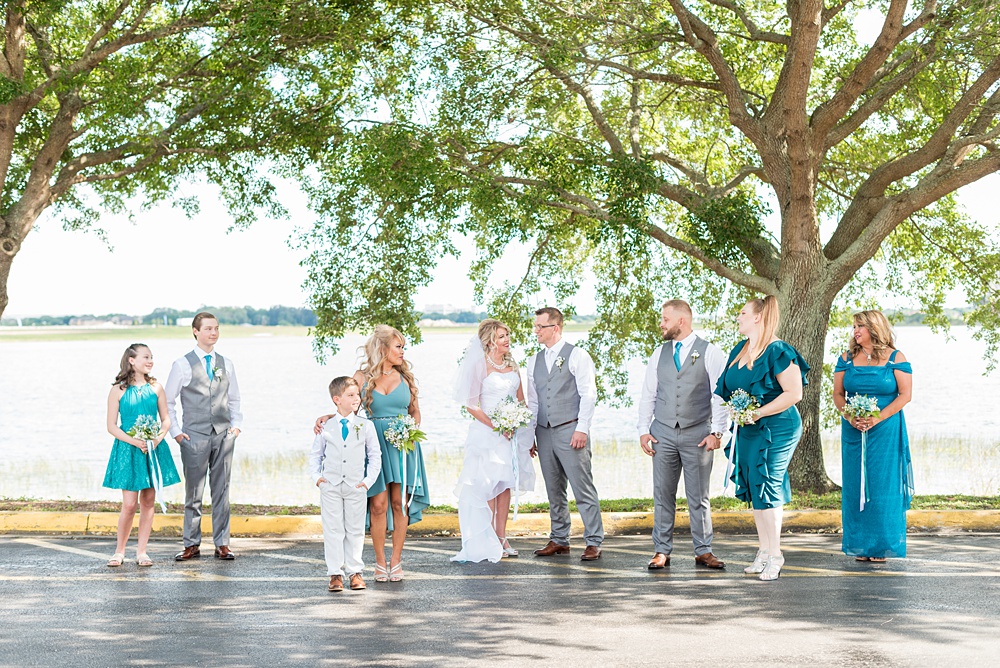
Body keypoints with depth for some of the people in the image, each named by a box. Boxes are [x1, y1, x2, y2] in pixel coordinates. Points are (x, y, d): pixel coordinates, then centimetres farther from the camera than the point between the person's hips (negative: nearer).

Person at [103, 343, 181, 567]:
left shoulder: (156, 388, 6)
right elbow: (112, 426, -4)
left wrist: (159, 436, -9)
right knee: (129, 504, -6)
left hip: (154, 449, 3)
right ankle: (119, 551, 10)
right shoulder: (118, 390, -3)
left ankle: (141, 551, 14)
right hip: (128, 450, -3)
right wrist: (134, 441, -16)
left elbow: (166, 419, 10)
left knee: (148, 501, 5)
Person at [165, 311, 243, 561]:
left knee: (222, 491, 5)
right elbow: (168, 402, 5)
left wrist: (236, 424, 5)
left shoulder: (226, 364, 10)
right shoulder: (183, 365, 0)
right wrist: (175, 431, -2)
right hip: (194, 436, -3)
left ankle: (222, 544, 11)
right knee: (194, 493, 3)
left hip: (223, 435, 3)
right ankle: (192, 545, 10)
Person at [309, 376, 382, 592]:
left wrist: (368, 480, -3)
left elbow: (375, 455, 6)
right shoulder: (325, 427, 1)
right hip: (330, 487, 0)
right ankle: (335, 573, 7)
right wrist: (316, 476, 0)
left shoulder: (366, 426, 1)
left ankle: (355, 571, 16)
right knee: (333, 530, 2)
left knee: (355, 530, 7)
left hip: (356, 487, 0)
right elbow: (315, 454, 12)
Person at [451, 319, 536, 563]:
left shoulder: (512, 364, 10)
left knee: (506, 484, 8)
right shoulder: (480, 365, -8)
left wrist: (527, 431, 11)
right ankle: (488, 542, 4)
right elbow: (470, 404, -11)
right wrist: (495, 426, -16)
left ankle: (502, 538, 14)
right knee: (489, 485, -3)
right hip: (487, 433, -6)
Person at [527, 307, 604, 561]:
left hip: (571, 430, -6)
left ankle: (593, 542, -3)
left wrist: (581, 429, -15)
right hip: (544, 432, 6)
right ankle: (559, 541, 18)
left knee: (584, 489, -6)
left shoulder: (577, 356, -2)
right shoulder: (535, 360, 15)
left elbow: (588, 394, -7)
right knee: (554, 491, 10)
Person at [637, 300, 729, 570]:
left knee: (699, 497, 3)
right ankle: (661, 550, 10)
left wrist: (716, 432, -12)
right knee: (663, 495, 4)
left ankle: (703, 551, 10)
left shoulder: (710, 353, -2)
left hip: (697, 434, -3)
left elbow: (720, 395, -5)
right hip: (663, 433, 3)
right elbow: (648, 394, 12)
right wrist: (644, 430, 4)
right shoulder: (659, 354, 11)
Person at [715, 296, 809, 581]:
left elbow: (794, 393, -18)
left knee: (766, 487, -7)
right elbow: (729, 389, 22)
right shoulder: (739, 350, 11)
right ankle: (764, 551, 20)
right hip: (747, 430, 9)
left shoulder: (777, 351, -14)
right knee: (754, 490, 11)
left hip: (774, 430, -8)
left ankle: (774, 554, 2)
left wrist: (759, 413, -21)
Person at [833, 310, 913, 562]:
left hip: (886, 431, -3)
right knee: (855, 485, 3)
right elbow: (838, 394, 8)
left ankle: (882, 546, 6)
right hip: (853, 431, 3)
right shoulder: (846, 359, 8)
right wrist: (850, 417, -11)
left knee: (884, 485, -2)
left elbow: (905, 394, -5)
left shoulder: (895, 358, -1)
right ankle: (861, 547, 10)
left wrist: (878, 418, -16)